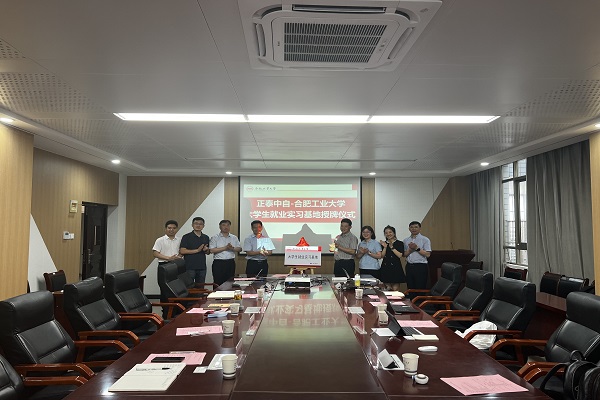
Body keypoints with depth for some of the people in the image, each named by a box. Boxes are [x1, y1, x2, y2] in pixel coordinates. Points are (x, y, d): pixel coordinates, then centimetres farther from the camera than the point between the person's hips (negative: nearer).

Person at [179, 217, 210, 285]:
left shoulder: (206, 237, 13)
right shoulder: (186, 237, -4)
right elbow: (182, 251, -12)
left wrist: (206, 250, -4)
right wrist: (197, 250, -15)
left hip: (202, 267, 5)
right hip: (190, 267, -5)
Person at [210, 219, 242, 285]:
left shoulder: (234, 238, 12)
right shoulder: (215, 238, 1)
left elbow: (239, 248, 8)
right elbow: (212, 250, -10)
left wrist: (232, 248, -13)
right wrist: (225, 248, -14)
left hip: (231, 262, 4)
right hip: (219, 263, -3)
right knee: (218, 282, -3)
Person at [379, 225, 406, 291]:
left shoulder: (400, 243, 2)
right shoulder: (383, 243, 12)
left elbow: (400, 255, -9)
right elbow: (382, 256, 2)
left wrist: (392, 247, -11)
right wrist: (385, 247, -10)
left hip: (395, 268, -3)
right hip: (385, 268, 3)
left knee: (395, 289, -6)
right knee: (388, 288, 6)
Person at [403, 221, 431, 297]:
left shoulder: (425, 240, -1)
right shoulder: (406, 240, 13)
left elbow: (427, 254, -9)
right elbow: (404, 254, 9)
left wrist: (417, 248, -15)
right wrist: (410, 249, -9)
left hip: (421, 266, -4)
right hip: (409, 266, 4)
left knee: (420, 289, -4)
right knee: (410, 288, 8)